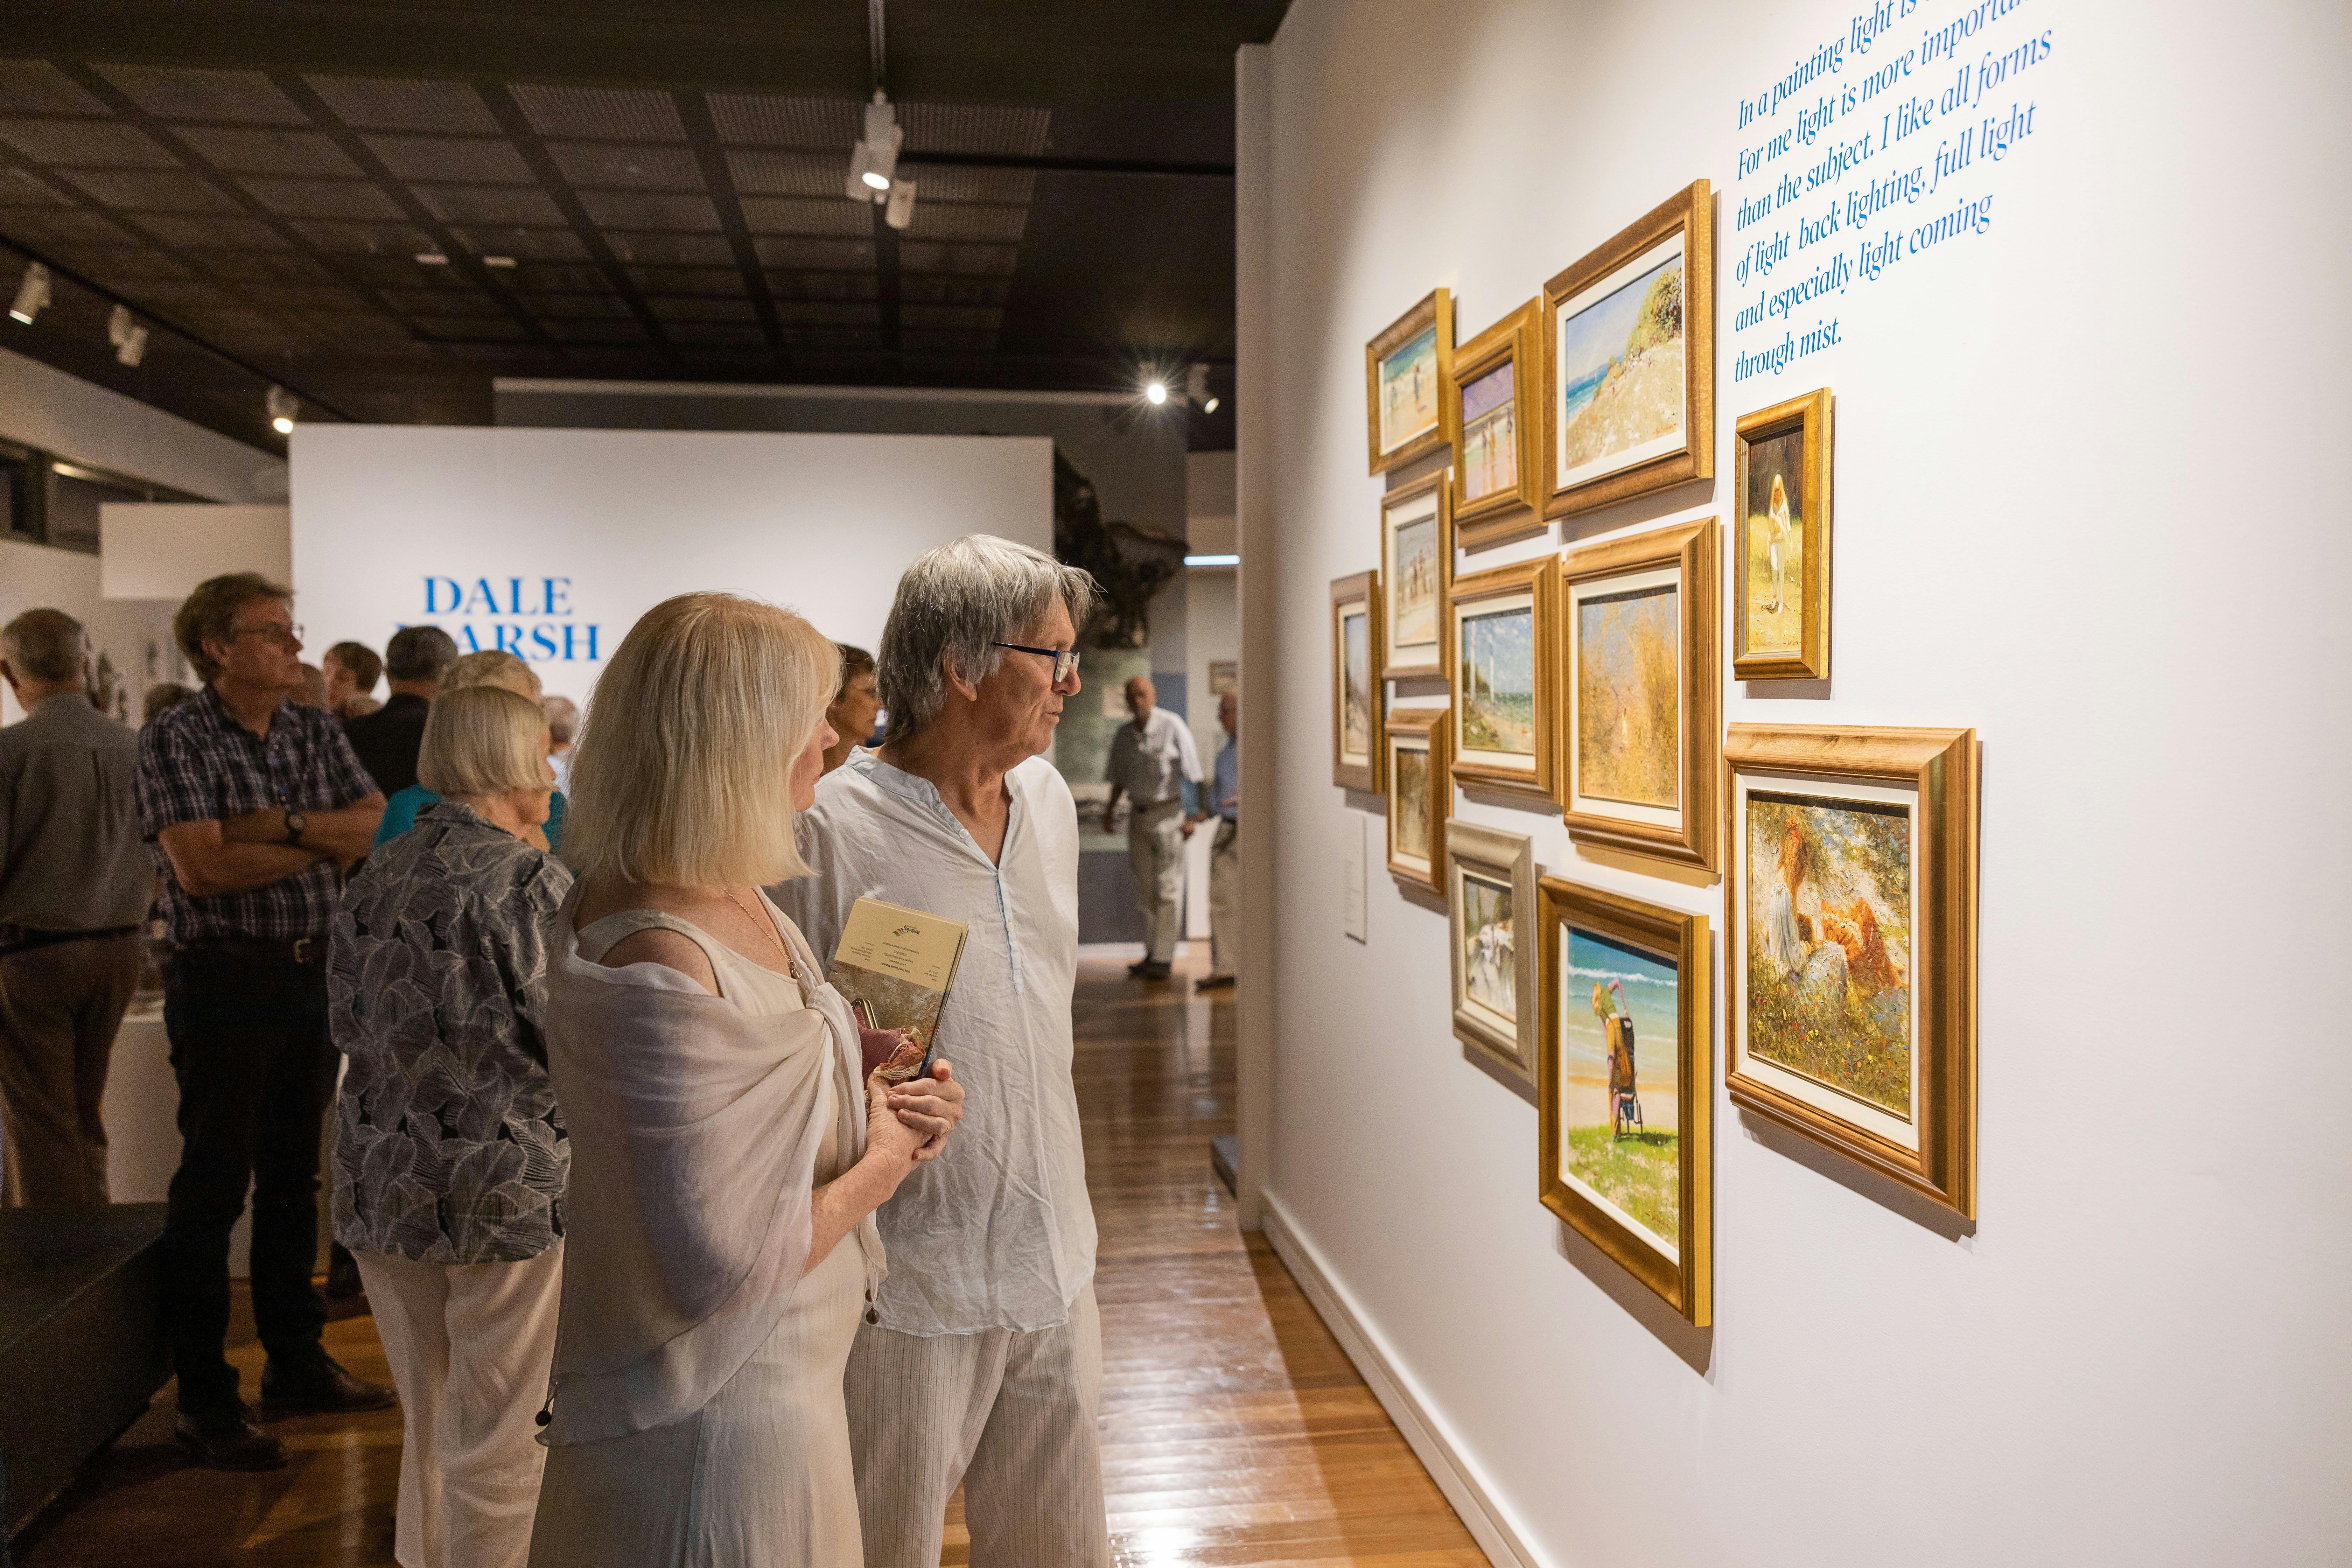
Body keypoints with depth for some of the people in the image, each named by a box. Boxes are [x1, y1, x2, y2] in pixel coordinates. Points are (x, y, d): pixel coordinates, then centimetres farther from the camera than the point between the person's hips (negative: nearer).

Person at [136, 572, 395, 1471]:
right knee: (214, 1185, 2)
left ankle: (296, 1362, 28)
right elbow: (202, 868, -19)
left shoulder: (317, 733, 9)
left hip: (315, 969, 6)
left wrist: (283, 824, -16)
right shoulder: (175, 740, -8)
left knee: (294, 1175, 15)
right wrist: (328, 843, -11)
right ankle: (204, 1402, 13)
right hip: (225, 981, -5)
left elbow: (375, 826, -1)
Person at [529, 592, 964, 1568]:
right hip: (716, 1414, -9)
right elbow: (720, 1268, -28)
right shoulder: (660, 971, -30)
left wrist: (871, 1098, -3)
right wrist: (878, 1168, -14)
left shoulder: (735, 900, -1)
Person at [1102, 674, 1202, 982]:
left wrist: (1190, 817, -14)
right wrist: (1110, 810, 8)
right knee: (1145, 887, 8)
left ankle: (1163, 959, 0)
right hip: (1139, 815, 6)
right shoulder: (1124, 735, 6)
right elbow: (1119, 777, 17)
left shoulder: (1173, 727, -10)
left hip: (1168, 812, -6)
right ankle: (1152, 953, 16)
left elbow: (1191, 775, -11)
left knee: (1168, 887, -3)